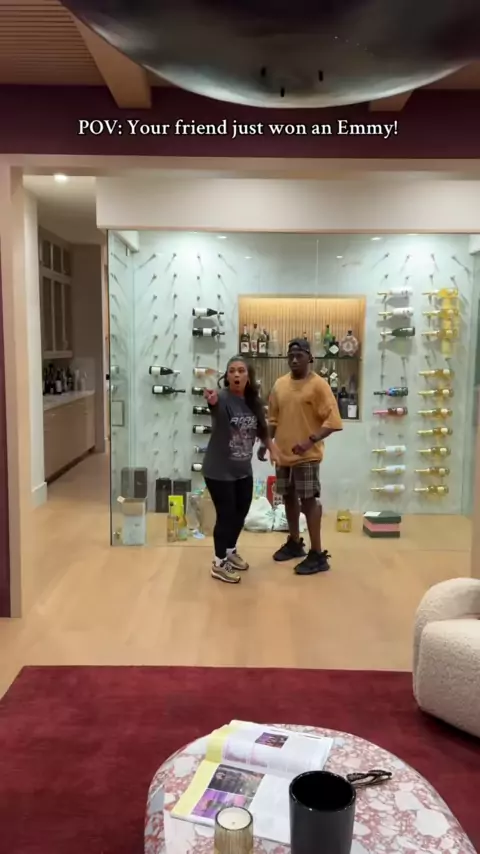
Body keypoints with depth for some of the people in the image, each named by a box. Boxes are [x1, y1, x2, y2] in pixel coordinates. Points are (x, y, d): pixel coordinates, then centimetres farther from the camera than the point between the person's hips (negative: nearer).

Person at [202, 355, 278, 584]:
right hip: (219, 471, -7)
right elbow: (214, 402, -44)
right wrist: (211, 399, -65)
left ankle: (230, 551, 41)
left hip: (243, 470, 7)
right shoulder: (222, 398, -19)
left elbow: (262, 428, 15)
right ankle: (219, 563, 16)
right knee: (226, 515, -1)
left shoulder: (254, 401, 0)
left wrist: (272, 450, 12)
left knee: (241, 512, 19)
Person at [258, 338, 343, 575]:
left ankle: (318, 555, 3)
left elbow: (332, 420, -16)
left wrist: (310, 441, -26)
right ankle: (294, 543, 33)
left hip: (307, 456, -6)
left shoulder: (318, 385, -10)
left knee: (309, 500, -5)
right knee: (289, 498, 16)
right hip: (283, 453, 6)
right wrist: (265, 443, 11)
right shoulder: (280, 384, 8)